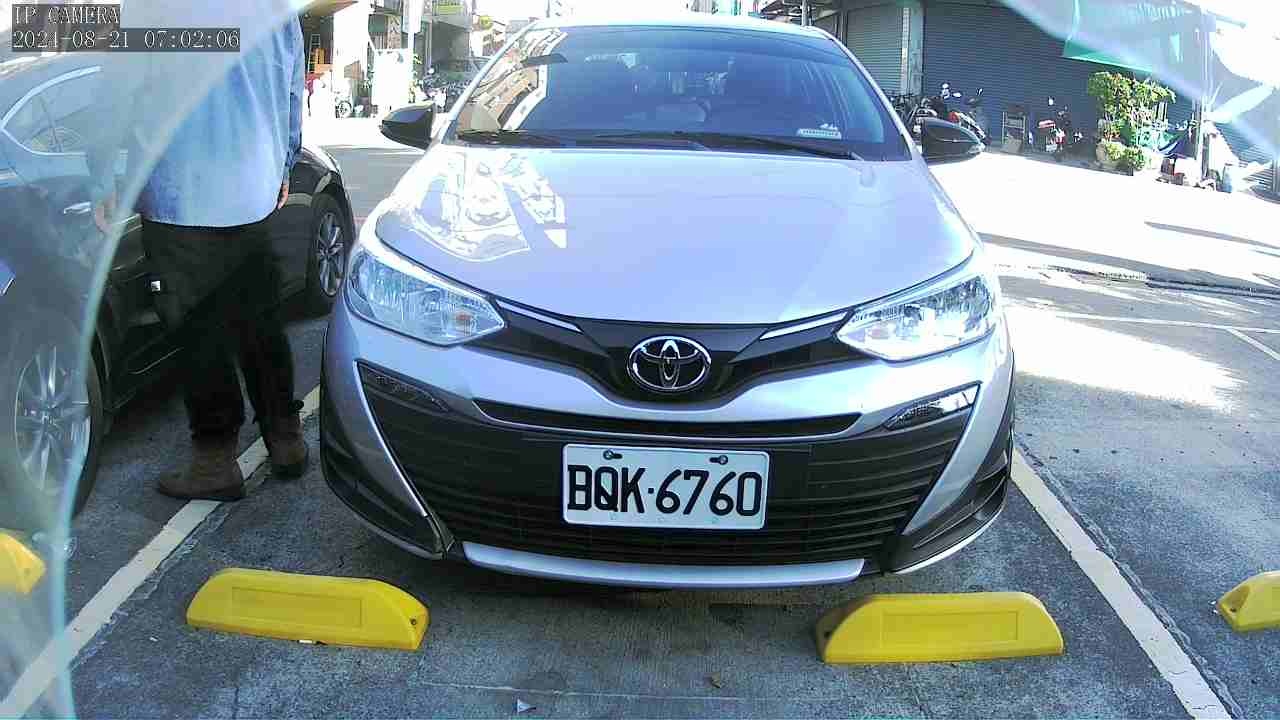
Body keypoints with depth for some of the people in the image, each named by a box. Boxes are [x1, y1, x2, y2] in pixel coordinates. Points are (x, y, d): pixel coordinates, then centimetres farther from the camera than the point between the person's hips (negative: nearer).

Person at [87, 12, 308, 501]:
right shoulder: (280, 14, 4)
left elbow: (113, 106, -10)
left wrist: (103, 187, 1)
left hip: (181, 207, -5)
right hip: (256, 200, 5)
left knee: (202, 337, 3)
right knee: (262, 327, 14)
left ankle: (216, 463, 10)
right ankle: (286, 440, 23)